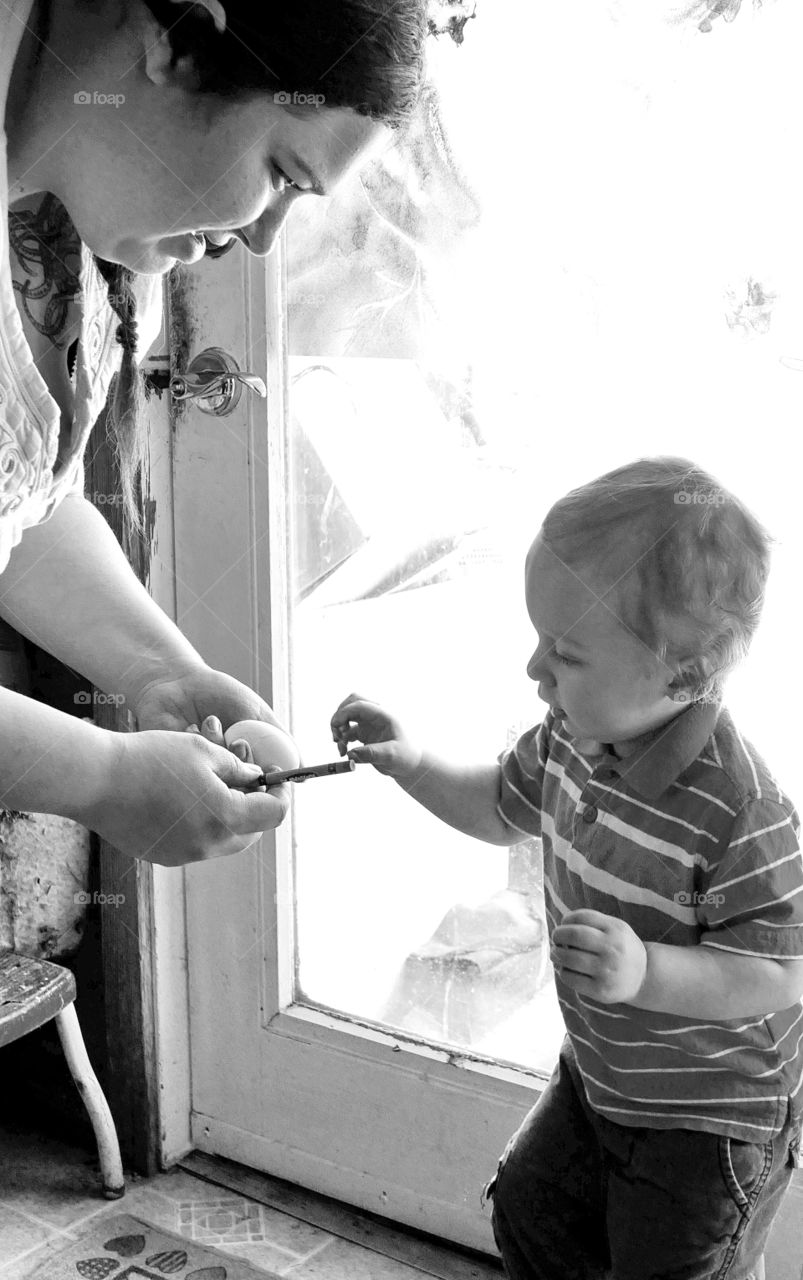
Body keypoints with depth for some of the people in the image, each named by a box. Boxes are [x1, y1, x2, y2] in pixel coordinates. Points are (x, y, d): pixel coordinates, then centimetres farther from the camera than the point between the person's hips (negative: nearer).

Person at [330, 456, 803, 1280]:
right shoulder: (571, 739, -13)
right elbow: (501, 809, 6)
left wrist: (647, 972, -43)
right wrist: (409, 763, -9)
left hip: (712, 1118, -7)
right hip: (599, 1074, 7)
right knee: (530, 1214, 23)